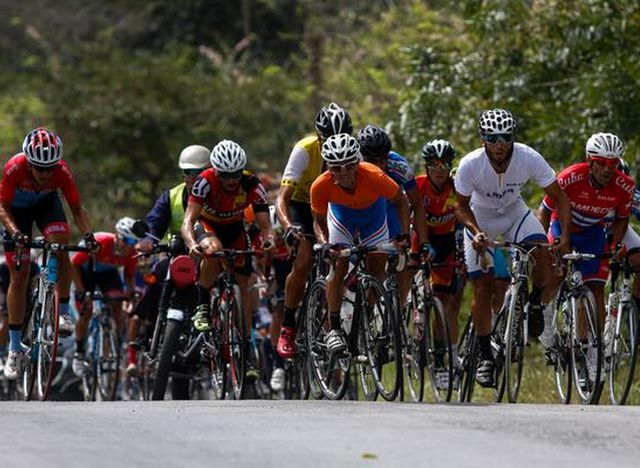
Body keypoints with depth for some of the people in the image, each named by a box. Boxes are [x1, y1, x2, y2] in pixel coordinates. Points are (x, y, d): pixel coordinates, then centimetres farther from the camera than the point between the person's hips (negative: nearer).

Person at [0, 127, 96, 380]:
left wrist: (87, 234, -40)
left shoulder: (61, 171, -31)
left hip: (46, 203, 1)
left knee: (60, 247, -30)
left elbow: (77, 208, -23)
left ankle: (63, 313, -14)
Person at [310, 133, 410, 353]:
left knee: (377, 270, -1)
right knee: (338, 266, -17)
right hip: (341, 215, 0)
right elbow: (319, 221, -15)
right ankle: (334, 328, -13)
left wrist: (404, 234, -29)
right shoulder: (321, 186, -35)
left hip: (373, 215, 0)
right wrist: (324, 244, -31)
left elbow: (401, 201, -21)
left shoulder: (374, 177, -40)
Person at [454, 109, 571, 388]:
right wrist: (476, 233, -33)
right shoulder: (470, 165, -29)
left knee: (542, 253, -27)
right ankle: (485, 355, 5)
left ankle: (536, 302, 2)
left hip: (514, 213, 1)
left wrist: (565, 235, -33)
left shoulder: (529, 158, -28)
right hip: (480, 219, -1)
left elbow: (558, 197, -20)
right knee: (482, 285, -7)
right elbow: (461, 206, -14)